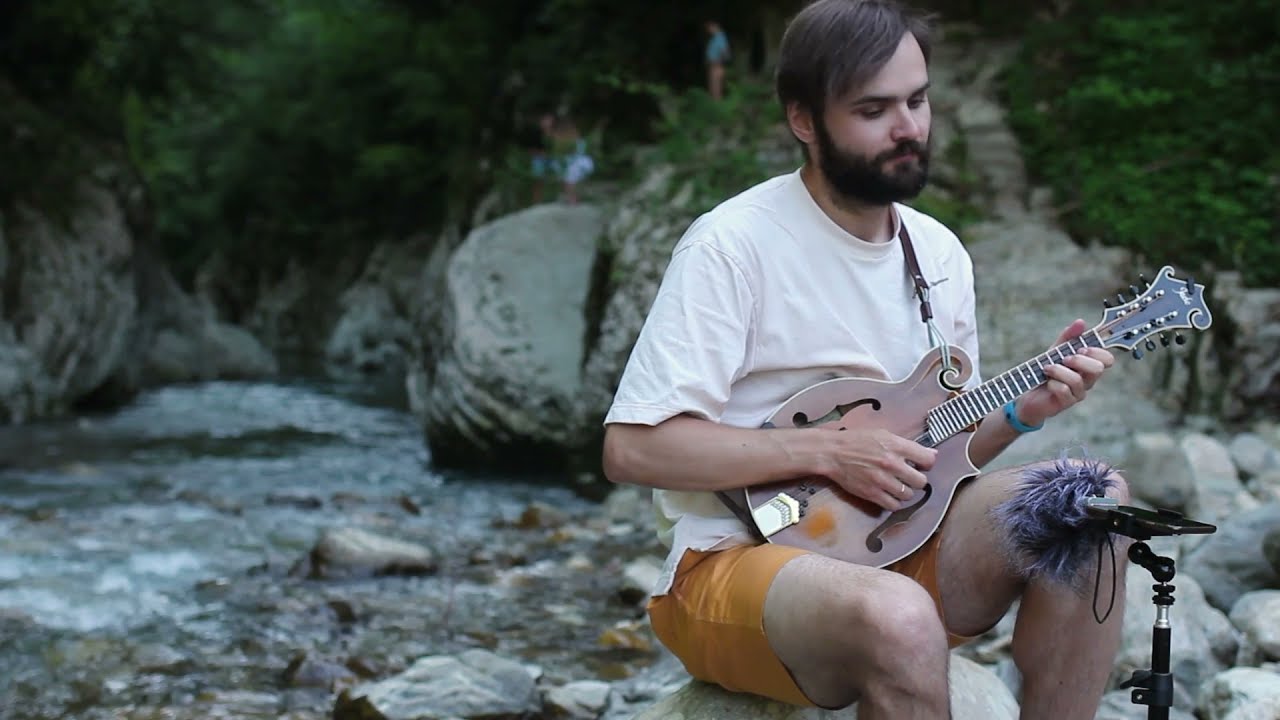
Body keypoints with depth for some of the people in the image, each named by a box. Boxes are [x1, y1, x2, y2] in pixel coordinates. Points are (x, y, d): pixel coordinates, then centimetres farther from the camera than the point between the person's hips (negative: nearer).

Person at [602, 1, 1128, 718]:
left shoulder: (941, 253, 10)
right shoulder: (732, 246, -13)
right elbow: (633, 447, -18)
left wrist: (1019, 412, -3)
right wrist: (829, 451, -19)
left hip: (898, 545, 7)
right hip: (737, 556, -7)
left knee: (1096, 498, -16)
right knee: (898, 617, -39)